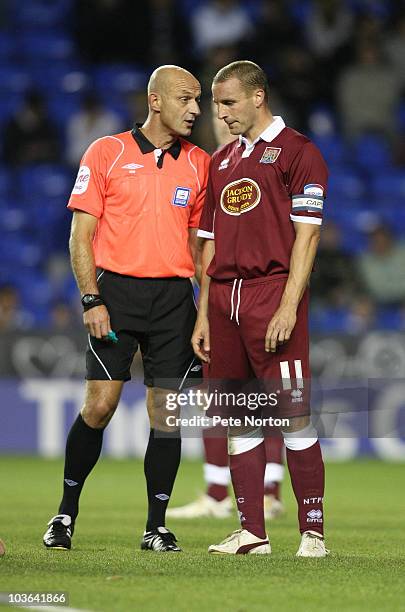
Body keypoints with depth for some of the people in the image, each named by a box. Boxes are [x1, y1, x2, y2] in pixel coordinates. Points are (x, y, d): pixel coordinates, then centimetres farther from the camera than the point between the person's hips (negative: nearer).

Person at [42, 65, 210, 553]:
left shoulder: (199, 164, 10)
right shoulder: (106, 153, 0)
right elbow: (81, 234, 0)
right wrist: (92, 300, -9)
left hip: (174, 297, 3)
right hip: (116, 292, -3)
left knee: (166, 412, 0)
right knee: (99, 405, -8)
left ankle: (156, 526, 8)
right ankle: (66, 513, 8)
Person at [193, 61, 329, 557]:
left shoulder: (297, 152, -2)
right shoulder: (221, 162, 19)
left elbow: (305, 236, -8)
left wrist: (288, 307, -16)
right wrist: (203, 315, 14)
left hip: (273, 296, -7)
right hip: (224, 300, 7)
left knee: (293, 417, -8)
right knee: (237, 421, 5)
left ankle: (313, 530, -4)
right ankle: (251, 532, 9)